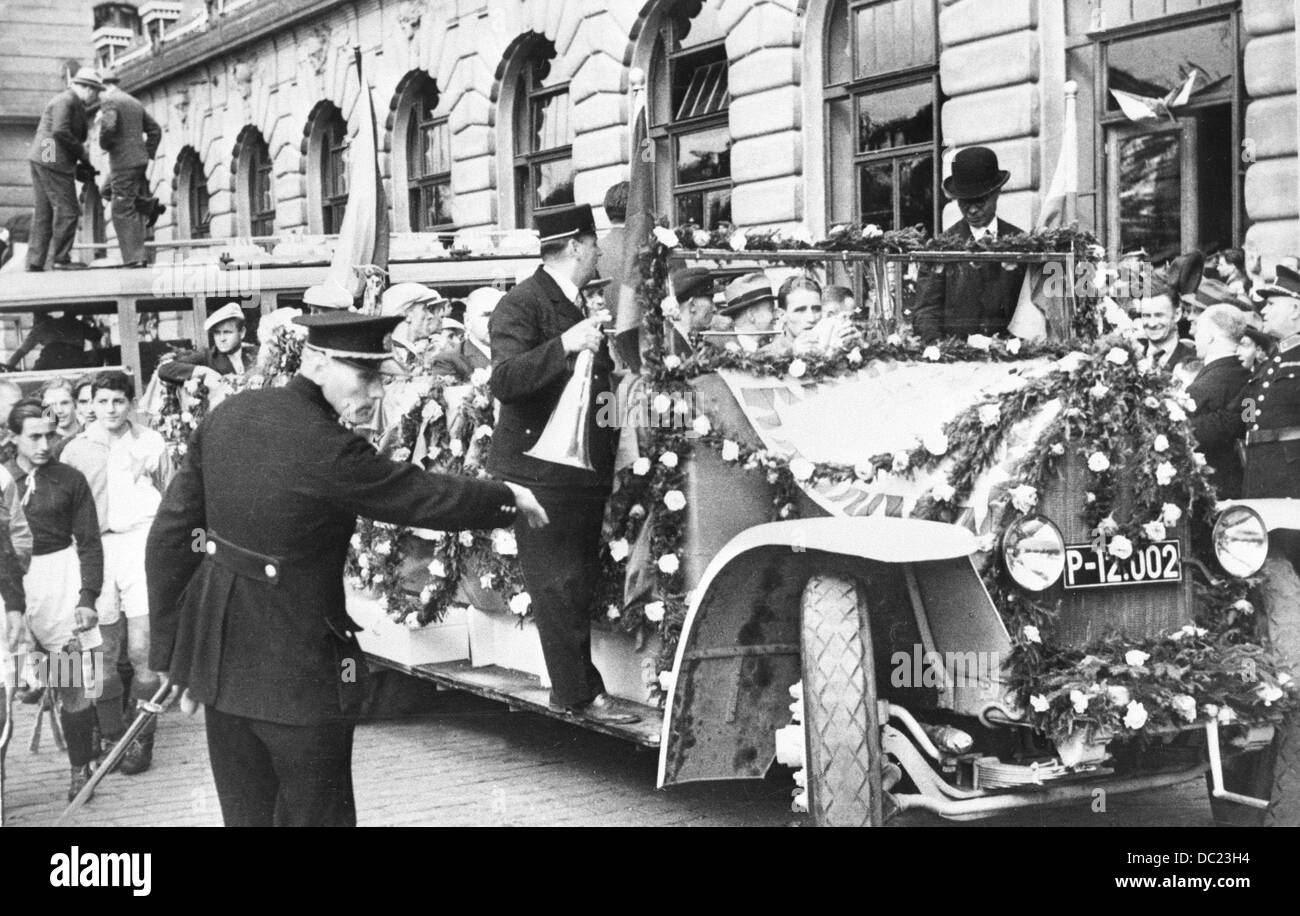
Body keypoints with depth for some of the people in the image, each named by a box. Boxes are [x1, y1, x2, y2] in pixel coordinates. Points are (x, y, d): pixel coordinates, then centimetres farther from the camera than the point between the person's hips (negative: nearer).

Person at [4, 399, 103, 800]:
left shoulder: (70, 480, 3)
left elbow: (88, 543, 4)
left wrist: (88, 597, -5)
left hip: (61, 576, -1)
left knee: (71, 684, -3)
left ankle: (80, 768, 9)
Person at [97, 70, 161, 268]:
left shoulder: (109, 101, -7)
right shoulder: (135, 103, 19)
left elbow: (109, 127, -24)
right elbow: (155, 130, 22)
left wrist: (104, 144, -5)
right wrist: (148, 155, 18)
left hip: (123, 163, -8)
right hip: (140, 161, 8)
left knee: (123, 211, -6)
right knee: (134, 211, 12)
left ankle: (133, 257, -11)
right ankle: (137, 256, 11)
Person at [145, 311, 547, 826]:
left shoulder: (227, 416, -1)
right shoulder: (328, 450, -23)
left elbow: (170, 532, 3)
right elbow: (426, 496, -14)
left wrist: (169, 648, 10)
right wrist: (508, 498, 5)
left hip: (218, 649, 7)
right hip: (295, 665, -7)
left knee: (246, 811, 17)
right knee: (315, 813, 10)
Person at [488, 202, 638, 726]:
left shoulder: (578, 307, 18)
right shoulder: (521, 306, -9)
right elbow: (505, 380, -24)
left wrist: (608, 397, 16)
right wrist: (564, 345, -33)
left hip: (585, 468, 9)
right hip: (539, 471, -9)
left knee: (583, 581, 9)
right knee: (560, 585, -6)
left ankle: (573, 688, 16)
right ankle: (580, 694, -2)